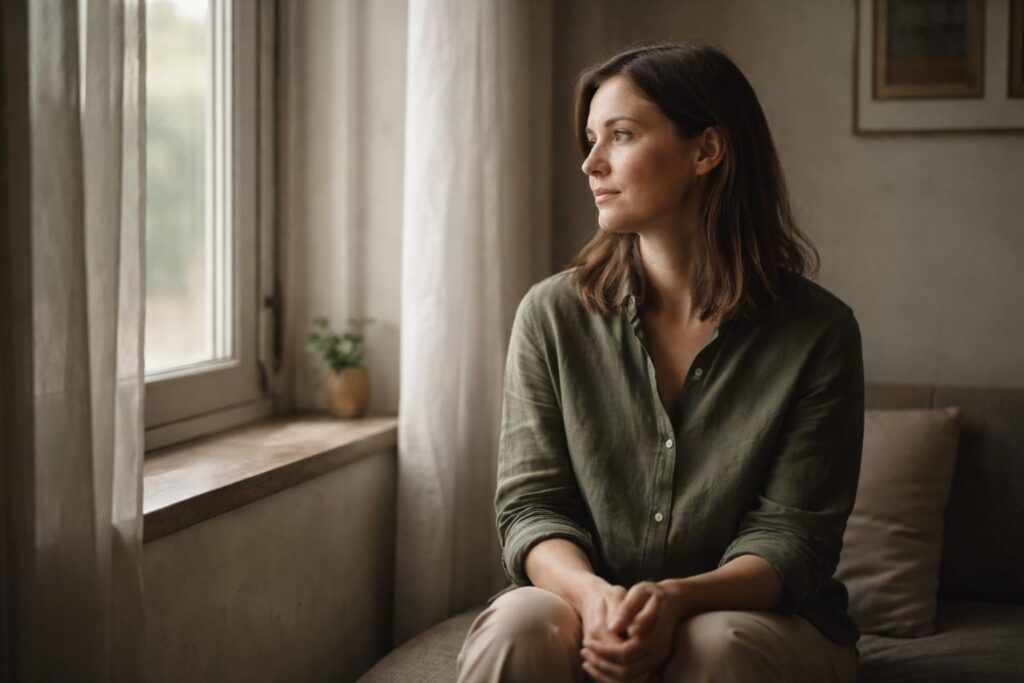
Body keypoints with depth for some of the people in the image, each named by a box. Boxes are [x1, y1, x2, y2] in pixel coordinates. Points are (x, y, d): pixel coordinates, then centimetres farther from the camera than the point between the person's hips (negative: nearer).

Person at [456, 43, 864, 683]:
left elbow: (791, 535, -8)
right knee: (520, 623, -31)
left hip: (755, 615, -1)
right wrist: (590, 594, -24)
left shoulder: (818, 331, -5)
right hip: (589, 614, 1)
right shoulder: (552, 314, 0)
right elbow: (532, 505, -2)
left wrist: (676, 598, -28)